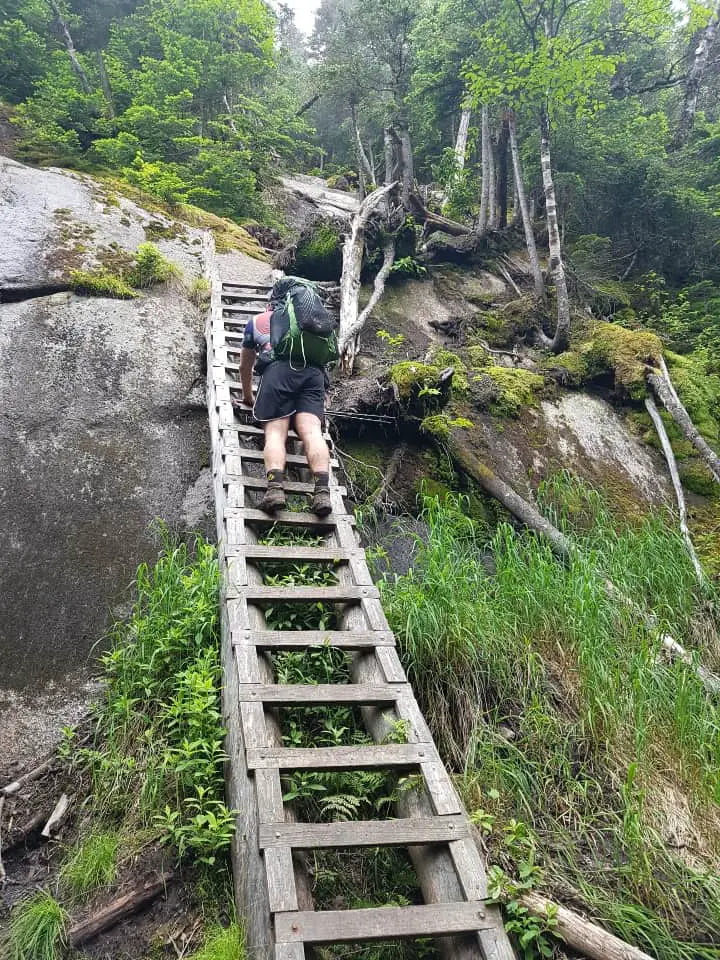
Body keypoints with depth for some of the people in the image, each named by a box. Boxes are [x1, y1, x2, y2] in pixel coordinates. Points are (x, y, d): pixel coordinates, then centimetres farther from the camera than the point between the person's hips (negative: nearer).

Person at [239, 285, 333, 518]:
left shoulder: (257, 321, 32)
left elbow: (245, 366, 39)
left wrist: (247, 397, 54)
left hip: (277, 369, -2)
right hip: (313, 371, 2)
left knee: (275, 432, -9)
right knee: (311, 431, -12)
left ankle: (275, 488, -34)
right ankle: (322, 491, -33)